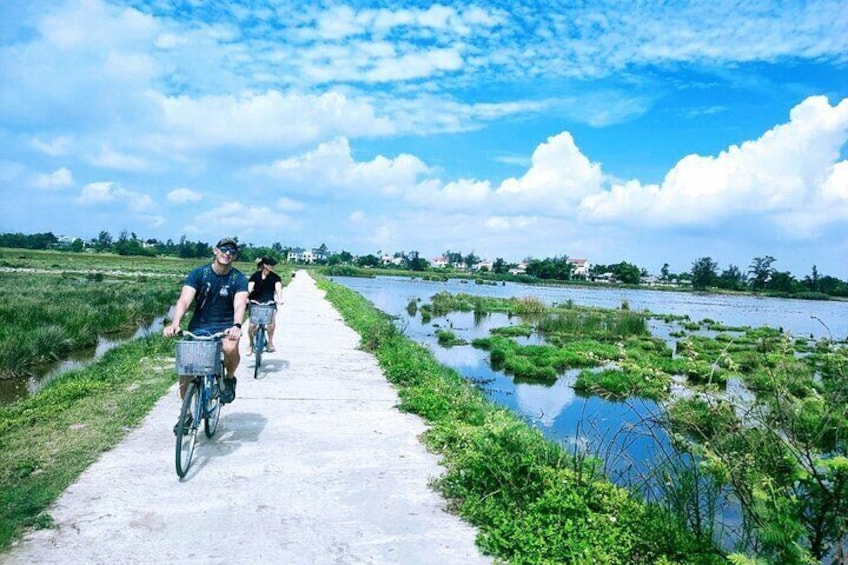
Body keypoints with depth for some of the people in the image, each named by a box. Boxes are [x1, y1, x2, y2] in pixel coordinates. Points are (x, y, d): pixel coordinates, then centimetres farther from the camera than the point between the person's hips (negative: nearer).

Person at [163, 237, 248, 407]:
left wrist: (237, 326, -44)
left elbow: (240, 305, -23)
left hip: (225, 326, -1)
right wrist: (175, 324, -36)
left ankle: (229, 379, -1)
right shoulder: (198, 273, -6)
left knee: (231, 348, -34)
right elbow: (184, 300, -18)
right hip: (199, 326, 1)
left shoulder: (239, 279, -7)